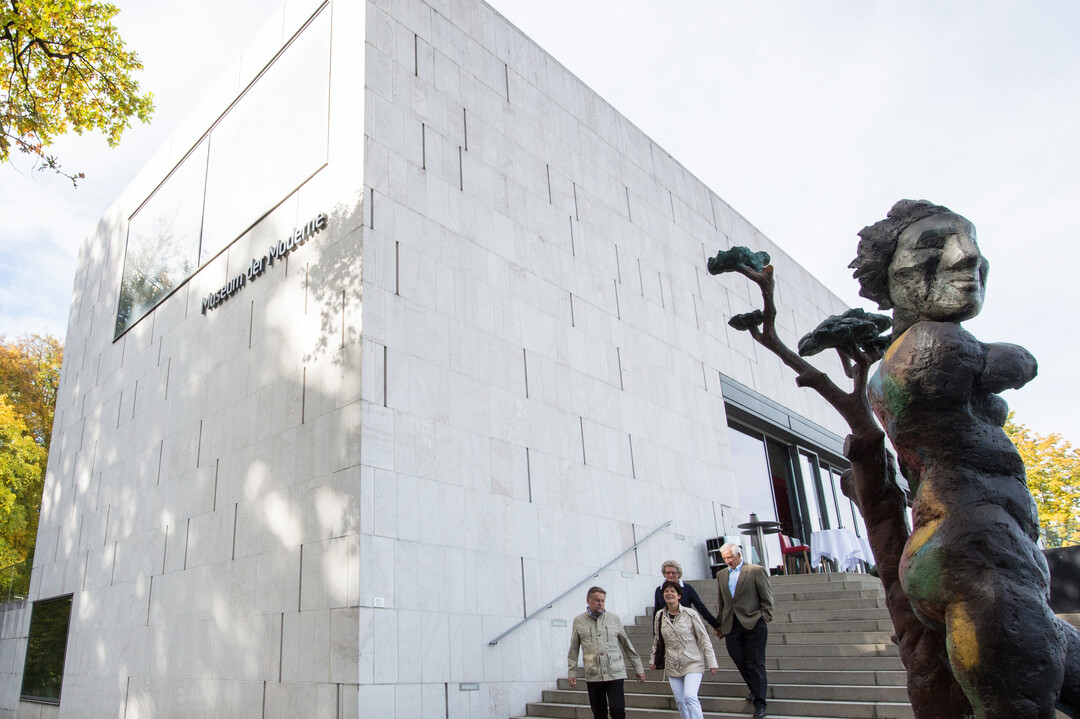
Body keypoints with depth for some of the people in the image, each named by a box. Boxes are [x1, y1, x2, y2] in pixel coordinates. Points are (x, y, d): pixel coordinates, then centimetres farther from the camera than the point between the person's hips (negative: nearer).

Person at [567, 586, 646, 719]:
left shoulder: (614, 619, 7)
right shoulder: (578, 621, 5)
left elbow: (627, 645, 12)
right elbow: (573, 650, 10)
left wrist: (638, 668, 12)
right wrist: (572, 673, 6)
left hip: (615, 673, 0)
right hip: (593, 676, 1)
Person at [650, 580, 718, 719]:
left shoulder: (690, 613, -7)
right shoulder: (659, 616, 3)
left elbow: (704, 638, -3)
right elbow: (656, 640, 16)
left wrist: (711, 662, -4)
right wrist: (653, 659, 18)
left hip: (692, 663, -4)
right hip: (672, 665, 4)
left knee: (690, 697, -19)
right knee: (680, 701, 6)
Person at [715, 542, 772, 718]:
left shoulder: (756, 571, -2)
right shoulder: (721, 574, 13)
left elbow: (766, 598, 0)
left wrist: (765, 618, -7)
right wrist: (720, 625, 17)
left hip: (753, 624, -5)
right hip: (731, 626, 5)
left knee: (756, 663, -2)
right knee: (739, 660, 6)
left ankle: (759, 702, 7)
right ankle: (754, 689, 30)